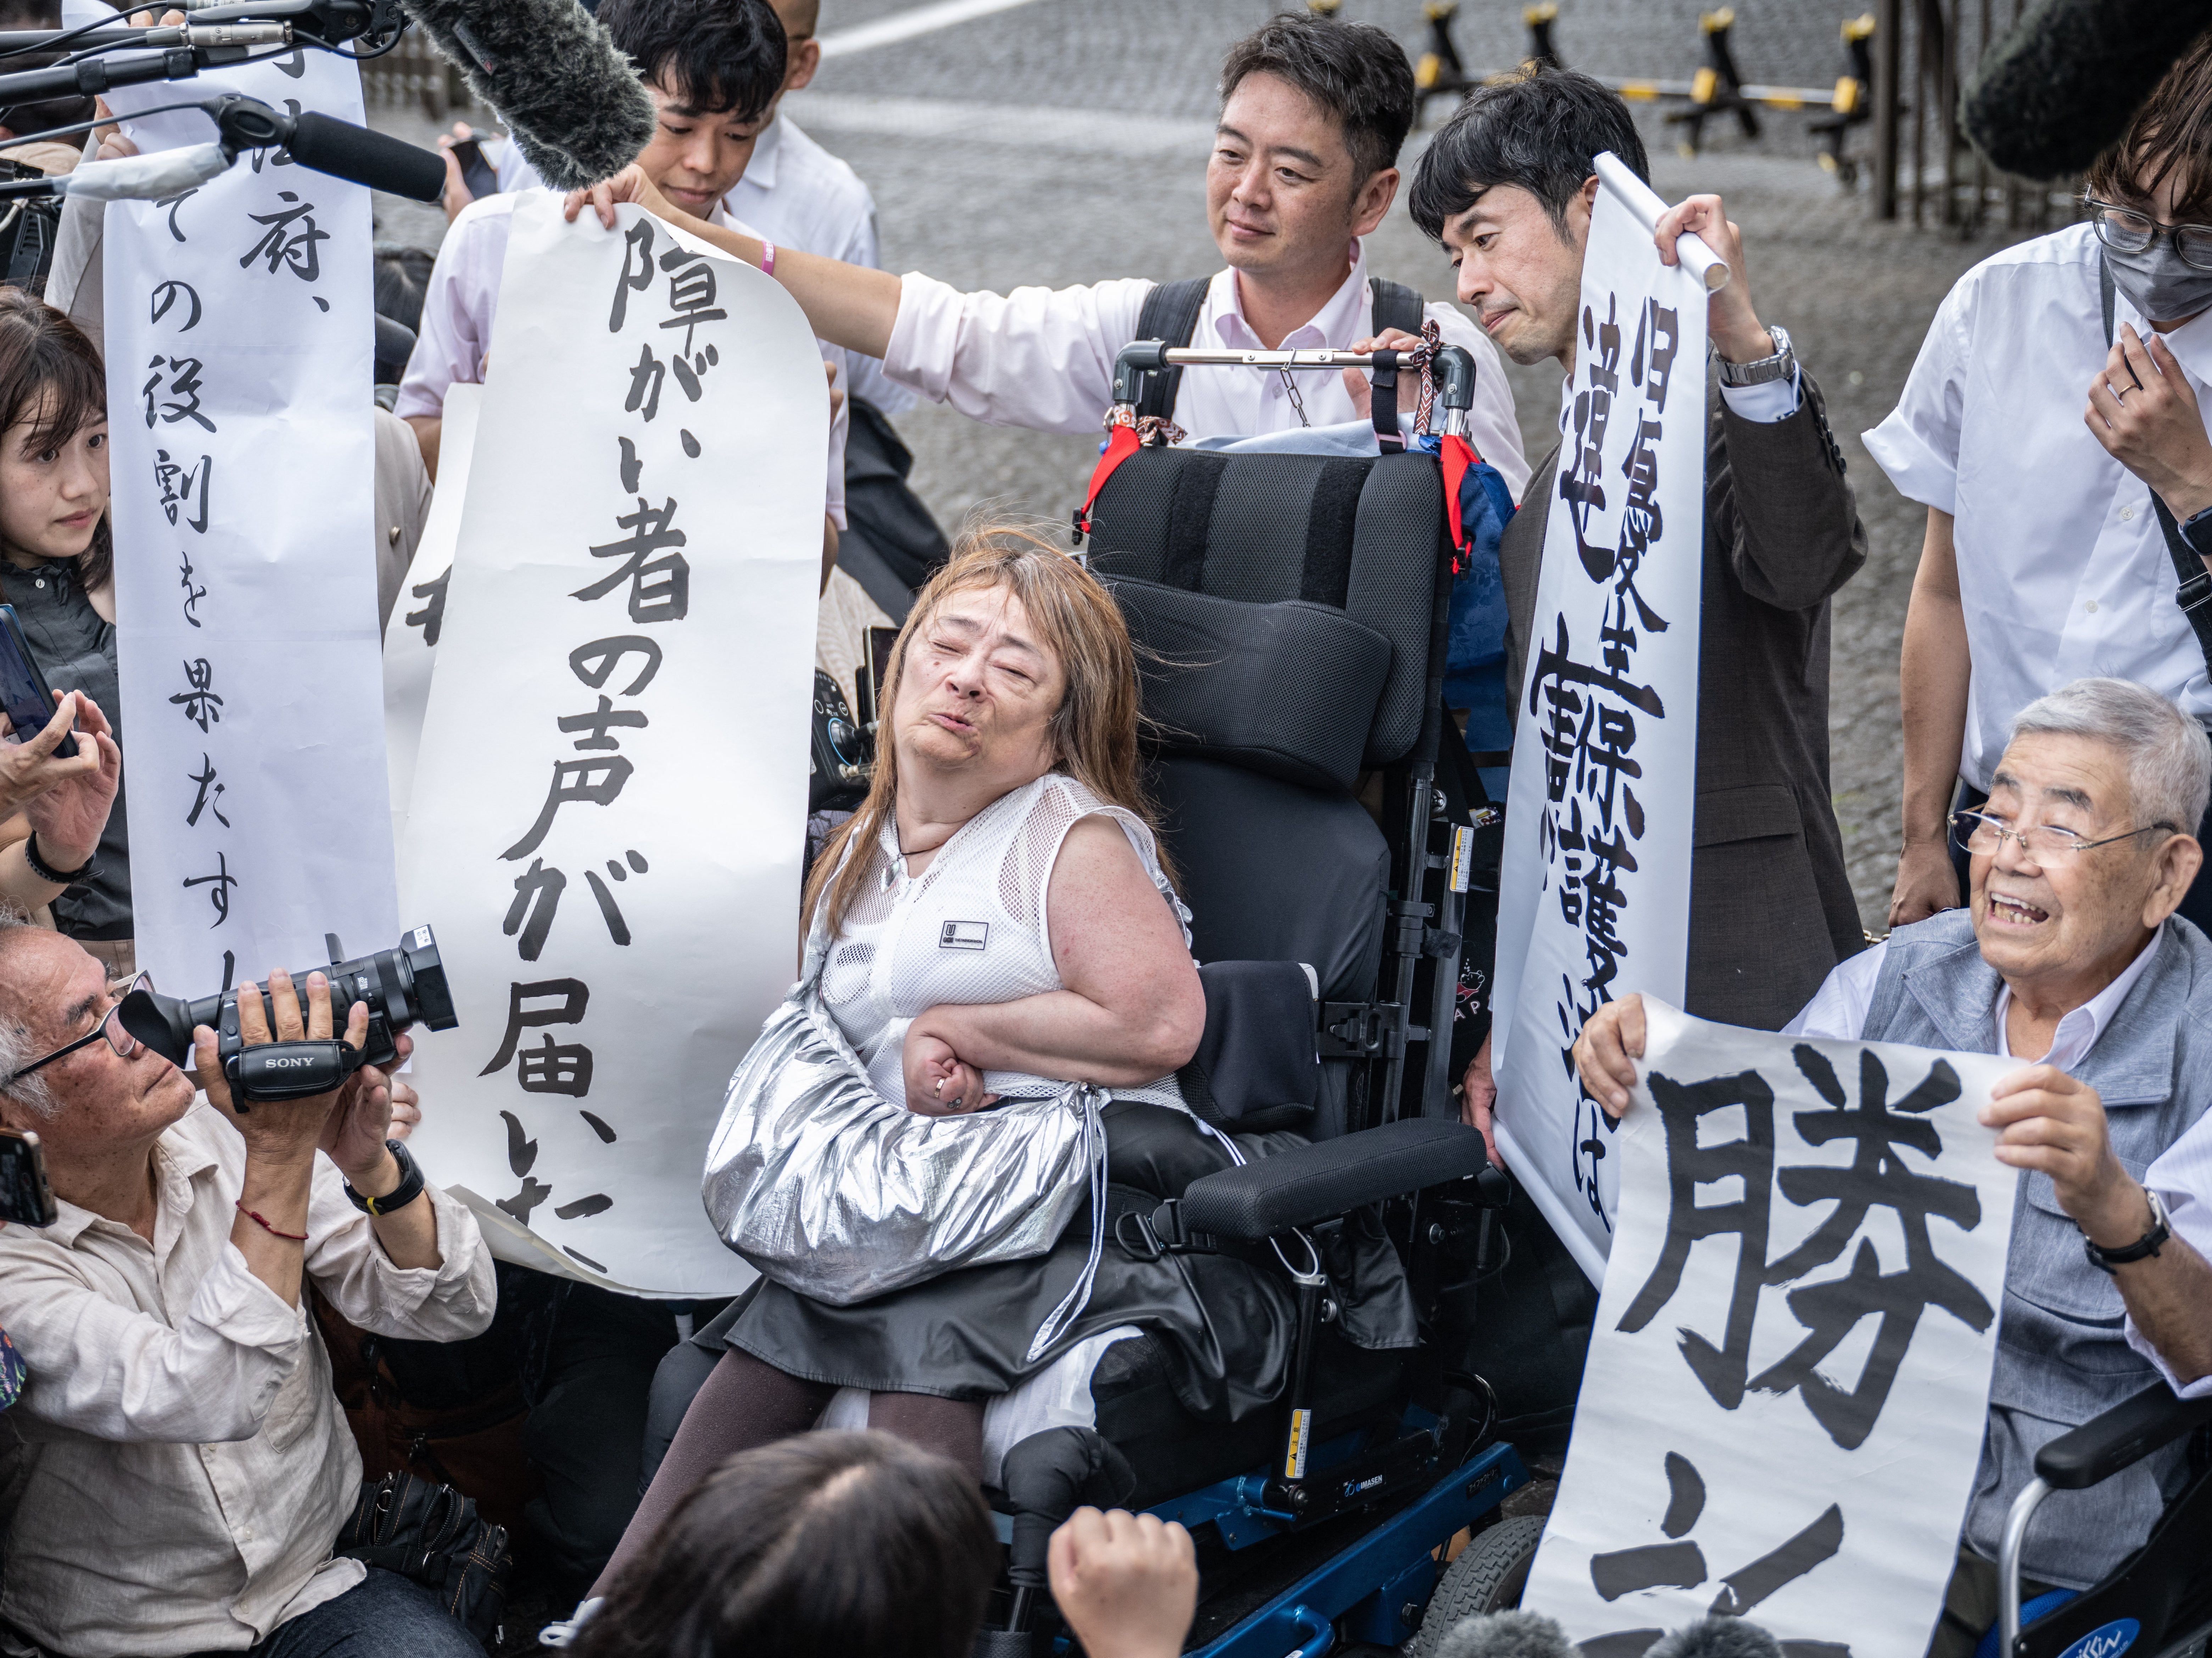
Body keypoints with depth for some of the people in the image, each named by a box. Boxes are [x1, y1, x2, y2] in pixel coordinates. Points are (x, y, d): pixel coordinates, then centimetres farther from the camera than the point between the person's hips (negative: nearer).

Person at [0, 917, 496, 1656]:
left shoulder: (228, 1146, -1)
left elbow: (457, 1307, -2)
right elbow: (215, 1399, -28)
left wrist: (373, 1166, -19)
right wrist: (280, 1157, -27)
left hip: (317, 1589, 3)